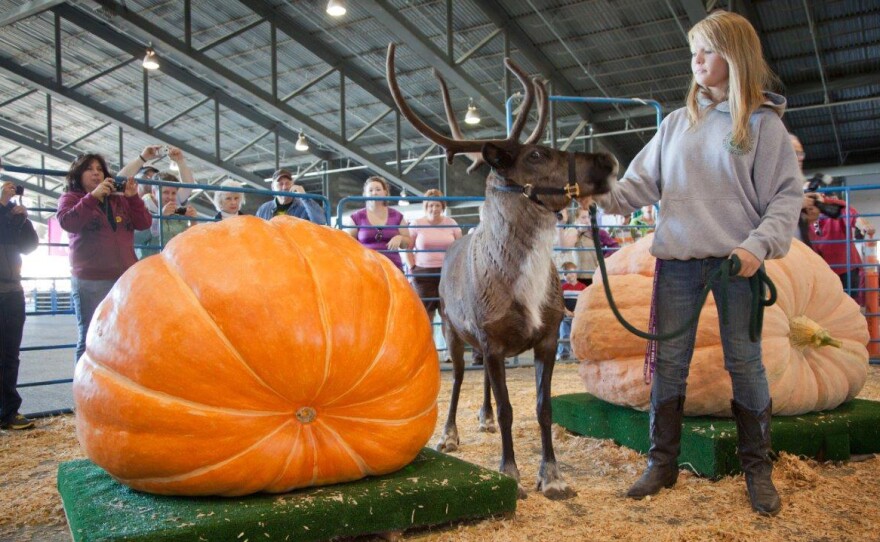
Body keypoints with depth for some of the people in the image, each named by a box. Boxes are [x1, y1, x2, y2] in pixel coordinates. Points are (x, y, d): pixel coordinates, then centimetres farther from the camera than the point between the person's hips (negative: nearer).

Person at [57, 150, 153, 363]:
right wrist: (93, 196, -20)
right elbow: (67, 222, -13)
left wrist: (133, 197, -5)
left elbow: (144, 223, 8)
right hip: (90, 281, -4)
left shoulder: (119, 200, 17)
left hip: (126, 278, 4)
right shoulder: (71, 198, 7)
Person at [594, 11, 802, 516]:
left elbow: (786, 195, -1)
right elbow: (643, 183, 8)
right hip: (678, 260, 3)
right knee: (668, 360, 5)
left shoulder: (762, 122, 2)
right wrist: (604, 196, -11)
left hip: (736, 262, -3)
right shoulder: (678, 123, 13)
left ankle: (758, 469, 19)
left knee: (745, 362, 3)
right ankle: (663, 462, 18)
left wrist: (758, 245, -16)